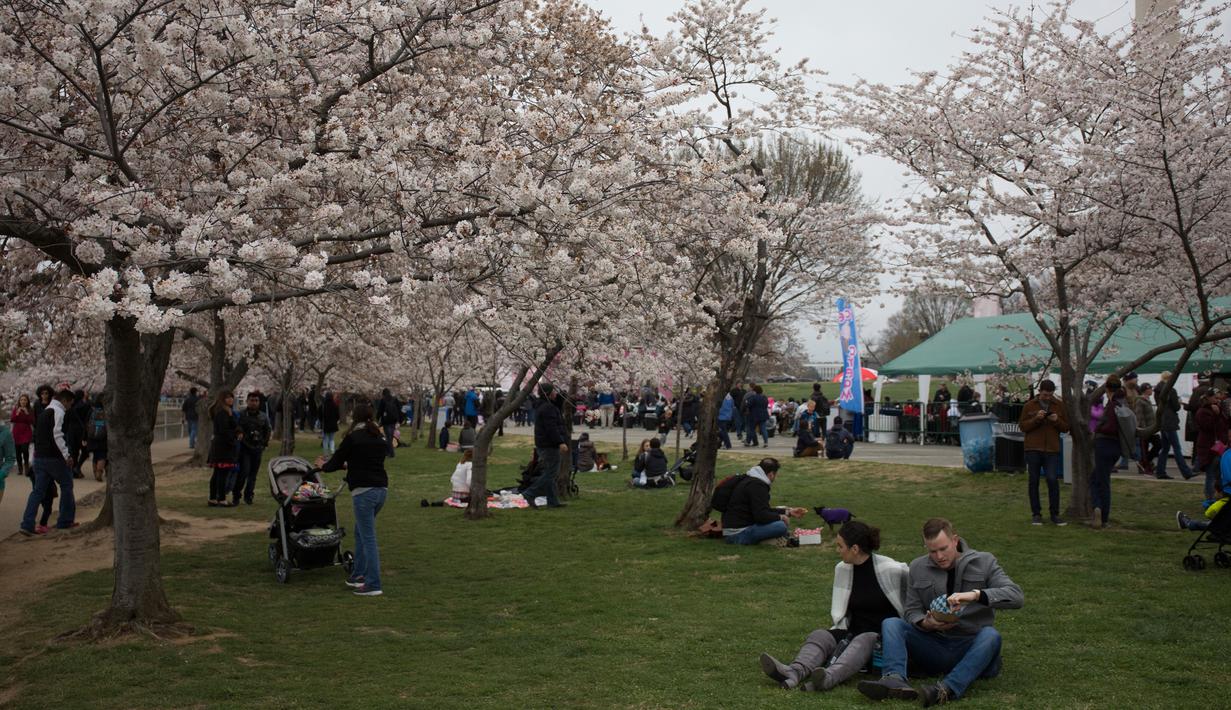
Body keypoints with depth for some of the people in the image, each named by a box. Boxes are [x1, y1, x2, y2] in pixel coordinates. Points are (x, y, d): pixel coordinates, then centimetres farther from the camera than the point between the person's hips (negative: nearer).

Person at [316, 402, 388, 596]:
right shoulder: (380, 438, 13)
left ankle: (373, 585, -3)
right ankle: (358, 575, 29)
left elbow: (335, 462, 2)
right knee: (361, 532, 23)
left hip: (364, 491, -7)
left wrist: (322, 465, 24)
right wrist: (347, 465, 41)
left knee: (368, 537, -4)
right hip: (381, 489, 7)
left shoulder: (353, 437, -6)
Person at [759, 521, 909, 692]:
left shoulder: (891, 570, -10)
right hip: (853, 632, 5)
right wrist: (842, 631, 10)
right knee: (819, 636, -22)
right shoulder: (842, 569, 7)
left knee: (863, 641, -37)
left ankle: (829, 677, -64)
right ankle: (793, 672, -52)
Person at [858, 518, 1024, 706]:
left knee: (990, 635, -34)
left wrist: (976, 594, -28)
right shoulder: (918, 567, 8)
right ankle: (895, 680, -43)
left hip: (972, 647, -2)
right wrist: (926, 623, -16)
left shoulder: (984, 562, 1)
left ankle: (948, 689, -52)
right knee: (890, 623, -17)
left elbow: (1017, 596, -11)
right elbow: (912, 611, 8)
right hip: (934, 645, 2)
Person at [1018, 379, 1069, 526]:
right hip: (1033, 449, 0)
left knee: (1053, 480, -8)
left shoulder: (1059, 406, 8)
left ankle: (1055, 514, 3)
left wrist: (1057, 420, -12)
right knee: (1034, 481, 4)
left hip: (1052, 449, 0)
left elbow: (1066, 427, 8)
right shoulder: (1029, 406, 5)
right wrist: (1036, 419, -15)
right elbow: (1022, 426, 0)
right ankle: (1036, 514, 12)